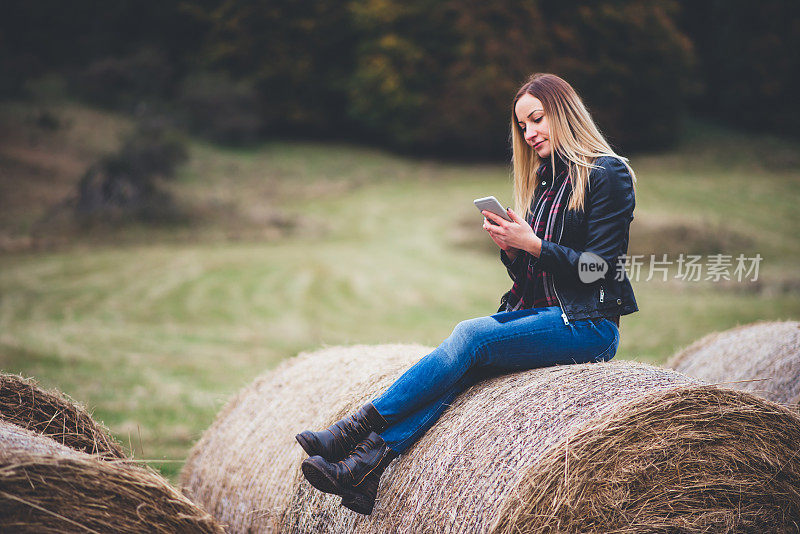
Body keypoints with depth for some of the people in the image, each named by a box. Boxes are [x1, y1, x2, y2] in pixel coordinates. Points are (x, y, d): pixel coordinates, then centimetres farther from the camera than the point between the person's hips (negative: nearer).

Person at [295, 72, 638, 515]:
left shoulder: (607, 174, -5)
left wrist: (532, 243, -19)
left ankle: (356, 428, -27)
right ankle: (366, 466, -35)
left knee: (470, 336, -27)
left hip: (588, 327, -6)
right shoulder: (540, 179, 17)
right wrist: (510, 247, -6)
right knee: (459, 369, -22)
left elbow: (599, 269, -12)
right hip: (536, 315, 6)